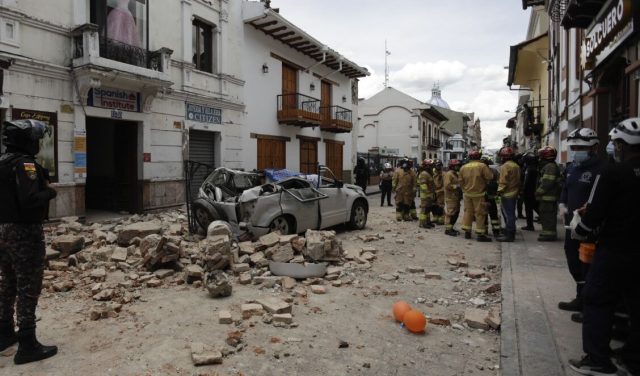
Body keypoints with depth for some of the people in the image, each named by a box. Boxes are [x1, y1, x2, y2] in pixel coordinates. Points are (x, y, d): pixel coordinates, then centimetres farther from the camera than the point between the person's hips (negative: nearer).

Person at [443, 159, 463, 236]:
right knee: (451, 213, -10)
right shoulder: (449, 174, -12)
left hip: (456, 197, 10)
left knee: (456, 213, 12)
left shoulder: (455, 174, 19)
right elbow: (447, 186, -22)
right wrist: (457, 186, -22)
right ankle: (448, 229, -5)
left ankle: (451, 227, 21)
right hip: (451, 197, -10)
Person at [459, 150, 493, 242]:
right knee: (480, 213, 1)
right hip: (479, 194, -4)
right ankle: (480, 234, 2)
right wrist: (484, 183, 6)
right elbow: (490, 177, -13)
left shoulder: (463, 167, 2)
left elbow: (461, 182, 6)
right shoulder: (482, 166, -12)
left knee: (468, 212, 13)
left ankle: (467, 232, 17)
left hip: (467, 194, 5)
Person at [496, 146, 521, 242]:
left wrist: (500, 190, -13)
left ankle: (509, 235, -1)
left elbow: (503, 181, -20)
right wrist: (517, 190, 21)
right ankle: (510, 233, 25)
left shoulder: (505, 166, -15)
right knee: (511, 214, 16)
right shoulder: (516, 165, 12)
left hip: (507, 194, -9)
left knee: (508, 214, -5)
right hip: (514, 193, 9)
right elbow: (518, 180, 17)